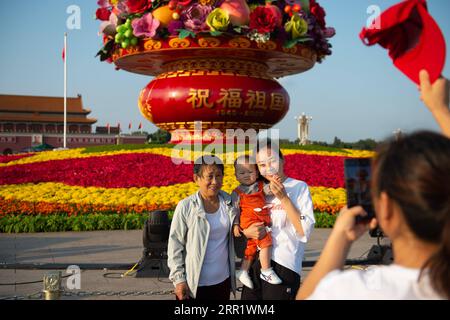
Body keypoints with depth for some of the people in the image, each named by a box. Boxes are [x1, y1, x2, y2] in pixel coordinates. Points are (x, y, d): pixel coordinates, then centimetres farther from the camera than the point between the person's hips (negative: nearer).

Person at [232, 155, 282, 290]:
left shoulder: (260, 186, 12)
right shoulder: (237, 193, 3)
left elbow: (269, 190, -6)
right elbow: (235, 210, 3)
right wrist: (235, 225, -7)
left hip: (263, 222, 5)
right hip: (250, 222, -5)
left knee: (251, 247, 14)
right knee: (266, 242, -19)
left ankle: (243, 272, 28)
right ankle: (266, 271, -9)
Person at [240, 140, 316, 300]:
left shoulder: (299, 187, -3)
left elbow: (305, 231, -13)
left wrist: (283, 198, -16)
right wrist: (246, 232, -4)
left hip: (283, 265, -5)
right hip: (255, 262, 5)